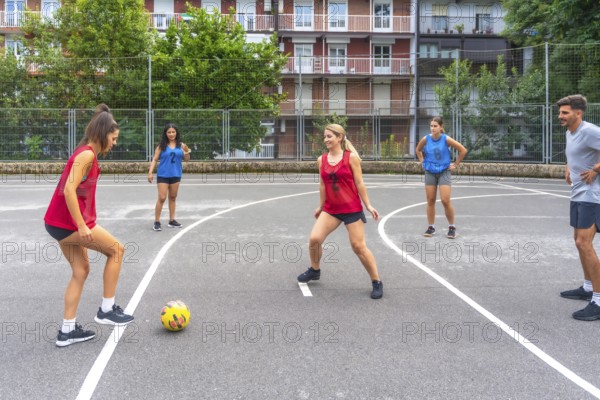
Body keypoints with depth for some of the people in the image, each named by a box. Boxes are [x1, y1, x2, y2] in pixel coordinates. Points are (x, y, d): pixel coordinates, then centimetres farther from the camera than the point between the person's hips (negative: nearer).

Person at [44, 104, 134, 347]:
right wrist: (82, 226, -23)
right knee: (116, 249, 2)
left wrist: (83, 223, 19)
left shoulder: (86, 153, 13)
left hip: (61, 222, 9)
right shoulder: (87, 154, -15)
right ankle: (106, 310, 9)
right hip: (68, 222, -9)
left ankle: (68, 330, 19)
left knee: (81, 270, 13)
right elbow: (69, 190, -24)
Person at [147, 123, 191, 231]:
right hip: (163, 175, -3)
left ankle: (172, 220, 20)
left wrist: (187, 151, -13)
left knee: (173, 198, 12)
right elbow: (155, 159, -2)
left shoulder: (181, 145, 3)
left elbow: (186, 159, 7)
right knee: (162, 198, -6)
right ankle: (157, 222, 1)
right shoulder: (161, 145, -3)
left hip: (176, 175, 3)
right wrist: (150, 172, -12)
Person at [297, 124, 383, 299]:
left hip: (352, 209, -4)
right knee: (314, 239, -5)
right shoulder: (321, 160, 3)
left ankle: (377, 282, 13)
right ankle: (314, 271, 24)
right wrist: (321, 207, 17)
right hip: (330, 209, 4)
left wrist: (368, 205, -8)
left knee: (358, 246, -3)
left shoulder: (351, 157, -8)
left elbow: (359, 183, -6)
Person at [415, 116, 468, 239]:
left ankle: (452, 227, 9)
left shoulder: (446, 139, -13)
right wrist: (422, 161, 8)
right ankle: (431, 227, 17)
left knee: (445, 201, -8)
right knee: (430, 201, 6)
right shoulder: (426, 139, -5)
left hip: (444, 172, -3)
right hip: (430, 172, 3)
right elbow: (418, 150, 17)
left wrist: (455, 164, -4)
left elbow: (463, 150, -6)